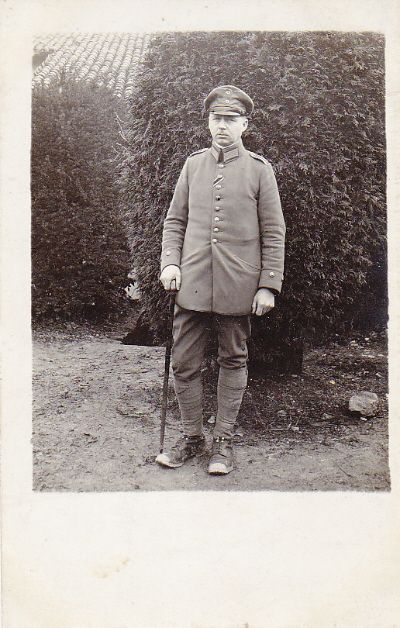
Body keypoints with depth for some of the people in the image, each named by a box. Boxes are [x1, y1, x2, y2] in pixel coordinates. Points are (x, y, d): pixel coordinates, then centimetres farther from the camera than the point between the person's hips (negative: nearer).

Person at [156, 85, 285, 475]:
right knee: (183, 363, 4)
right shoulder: (193, 164, 10)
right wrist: (170, 261, -1)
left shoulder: (259, 169, 3)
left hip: (238, 287, -2)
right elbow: (174, 220, 14)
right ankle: (191, 438, 21)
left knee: (233, 362, 8)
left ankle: (223, 441, 22)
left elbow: (273, 233, 2)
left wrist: (269, 285, -4)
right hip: (192, 283, 2)